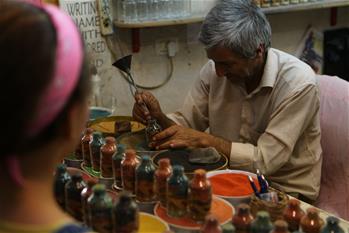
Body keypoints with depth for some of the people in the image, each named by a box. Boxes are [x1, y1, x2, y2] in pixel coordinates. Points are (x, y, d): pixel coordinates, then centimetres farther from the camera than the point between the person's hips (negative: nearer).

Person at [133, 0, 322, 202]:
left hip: (286, 191, -5)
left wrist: (203, 140, -26)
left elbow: (266, 160, -25)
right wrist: (159, 117, -18)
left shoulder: (298, 83, -23)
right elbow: (186, 124, 3)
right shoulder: (214, 69, -7)